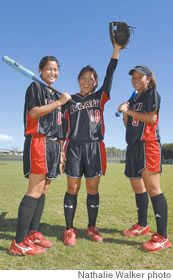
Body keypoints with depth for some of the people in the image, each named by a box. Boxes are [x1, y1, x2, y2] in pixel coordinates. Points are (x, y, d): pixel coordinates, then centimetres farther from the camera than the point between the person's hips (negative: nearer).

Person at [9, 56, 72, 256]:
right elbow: (34, 112, -14)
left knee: (43, 191, 7)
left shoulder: (55, 94, 25)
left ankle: (32, 234, 17)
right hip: (38, 141, -8)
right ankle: (18, 243, -8)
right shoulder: (35, 87, 2)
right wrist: (59, 102, -14)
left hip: (53, 144, 8)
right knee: (35, 191, -13)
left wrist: (61, 149, 19)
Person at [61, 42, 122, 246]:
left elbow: (110, 75, 3)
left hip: (94, 147, 1)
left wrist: (116, 48, -2)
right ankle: (69, 230, 12)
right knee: (72, 188, 1)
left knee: (93, 189, 6)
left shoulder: (100, 97, 12)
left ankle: (92, 228, 21)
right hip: (74, 147, 0)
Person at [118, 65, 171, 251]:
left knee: (152, 189, -13)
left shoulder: (152, 93, 1)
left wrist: (129, 111, -10)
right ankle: (142, 226, 29)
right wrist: (125, 111, 4)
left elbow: (152, 118, -14)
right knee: (137, 187, 14)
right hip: (133, 146, 8)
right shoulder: (133, 99, 22)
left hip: (148, 144, -8)